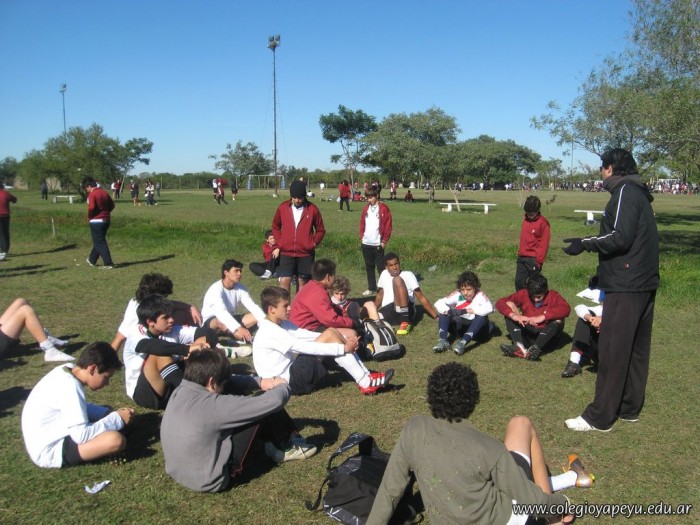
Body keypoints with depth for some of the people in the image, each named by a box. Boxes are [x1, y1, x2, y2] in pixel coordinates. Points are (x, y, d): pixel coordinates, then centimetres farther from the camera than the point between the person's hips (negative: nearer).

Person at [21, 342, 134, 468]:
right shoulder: (70, 387, -26)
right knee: (116, 439, -29)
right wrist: (117, 419, -15)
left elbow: (81, 408, 15)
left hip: (52, 438, 10)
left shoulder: (67, 370, 0)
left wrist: (110, 414, 1)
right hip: (49, 452, -10)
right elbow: (82, 435, -27)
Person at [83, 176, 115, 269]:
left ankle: (108, 263, -6)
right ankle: (92, 260, 36)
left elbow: (91, 207, -24)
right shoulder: (104, 192, 8)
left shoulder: (92, 194, -14)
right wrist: (105, 213, 13)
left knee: (100, 243, -2)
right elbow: (112, 205, 11)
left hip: (96, 221, -8)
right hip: (106, 220, 8)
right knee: (99, 241, 20)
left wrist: (89, 217, -7)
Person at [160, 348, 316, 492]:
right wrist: (283, 386, -3)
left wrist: (260, 381, 5)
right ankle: (287, 447, 20)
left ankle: (278, 445, 29)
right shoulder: (212, 405, -28)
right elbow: (273, 402, -24)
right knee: (263, 409, -5)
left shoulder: (179, 392, -4)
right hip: (210, 481, -8)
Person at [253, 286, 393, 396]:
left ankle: (366, 375, -3)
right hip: (287, 382, -9)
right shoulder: (269, 332, -19)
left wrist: (342, 340, -6)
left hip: (292, 371, 9)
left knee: (330, 333, -3)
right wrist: (343, 348, -21)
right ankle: (366, 383, -15)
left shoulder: (281, 324, 11)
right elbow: (305, 347, -23)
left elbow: (309, 336, 6)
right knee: (329, 336, -19)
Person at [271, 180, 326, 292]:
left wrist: (313, 243, -3)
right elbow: (275, 227, 16)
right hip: (286, 253, 1)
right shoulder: (282, 208, 1)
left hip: (306, 254, 0)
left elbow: (320, 230, 7)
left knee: (303, 283, 8)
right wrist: (280, 241, 5)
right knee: (284, 282, -9)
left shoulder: (312, 209, -3)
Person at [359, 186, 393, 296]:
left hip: (378, 244, -5)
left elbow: (388, 225, -8)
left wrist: (384, 241, -10)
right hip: (366, 243, 5)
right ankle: (371, 288, 20)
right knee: (369, 267, 12)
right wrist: (362, 236, 6)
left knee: (380, 267, -2)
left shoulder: (384, 208, -8)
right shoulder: (366, 208, 8)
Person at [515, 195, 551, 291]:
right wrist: (519, 252, 15)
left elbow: (544, 244, -10)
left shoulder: (543, 223, -10)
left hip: (533, 259, -6)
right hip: (521, 258, 6)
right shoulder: (525, 219, 9)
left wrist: (539, 260, -12)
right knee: (519, 282, 7)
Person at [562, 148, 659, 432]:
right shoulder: (639, 194, 18)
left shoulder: (625, 192, -11)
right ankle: (629, 408, 24)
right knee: (636, 348, 14)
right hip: (644, 283, 10)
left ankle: (600, 417, -2)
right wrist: (589, 241, 15)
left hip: (626, 286, -10)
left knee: (612, 349, -7)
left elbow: (620, 237, -21)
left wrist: (585, 244, -11)